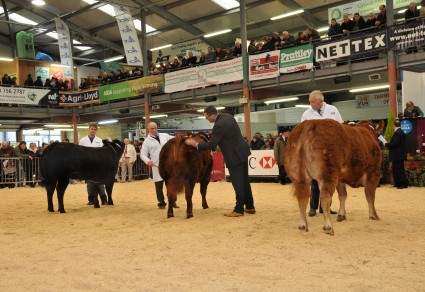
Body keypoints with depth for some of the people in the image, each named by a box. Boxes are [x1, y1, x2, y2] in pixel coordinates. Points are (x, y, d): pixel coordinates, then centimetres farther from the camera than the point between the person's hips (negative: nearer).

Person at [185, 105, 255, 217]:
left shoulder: (219, 125, -23)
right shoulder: (227, 116, 5)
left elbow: (211, 145, -22)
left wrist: (195, 144, -14)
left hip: (235, 156, -9)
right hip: (242, 151, 9)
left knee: (238, 183, -1)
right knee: (244, 180, 15)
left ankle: (239, 210, 6)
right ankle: (250, 207, 23)